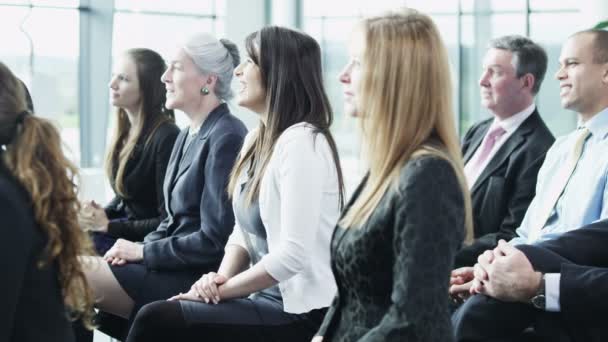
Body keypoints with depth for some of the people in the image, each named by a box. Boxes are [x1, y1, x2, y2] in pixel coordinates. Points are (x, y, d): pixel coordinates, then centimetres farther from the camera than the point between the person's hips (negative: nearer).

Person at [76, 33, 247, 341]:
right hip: (174, 264, 9)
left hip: (199, 278, -9)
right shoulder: (188, 135, 15)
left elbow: (214, 241, -18)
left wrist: (143, 251, -12)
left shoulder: (226, 138, -14)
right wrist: (138, 248, 0)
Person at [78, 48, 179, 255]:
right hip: (126, 227, 8)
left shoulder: (166, 138, -18)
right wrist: (100, 216, -1)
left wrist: (107, 225, -16)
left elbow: (167, 222, -18)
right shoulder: (126, 132, 9)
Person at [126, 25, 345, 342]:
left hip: (299, 311, -8)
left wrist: (224, 288, -13)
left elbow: (294, 253, -23)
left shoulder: (302, 142, -17)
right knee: (157, 315, -7)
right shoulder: (255, 140, 13)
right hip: (267, 298, 8)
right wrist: (220, 278, -4)